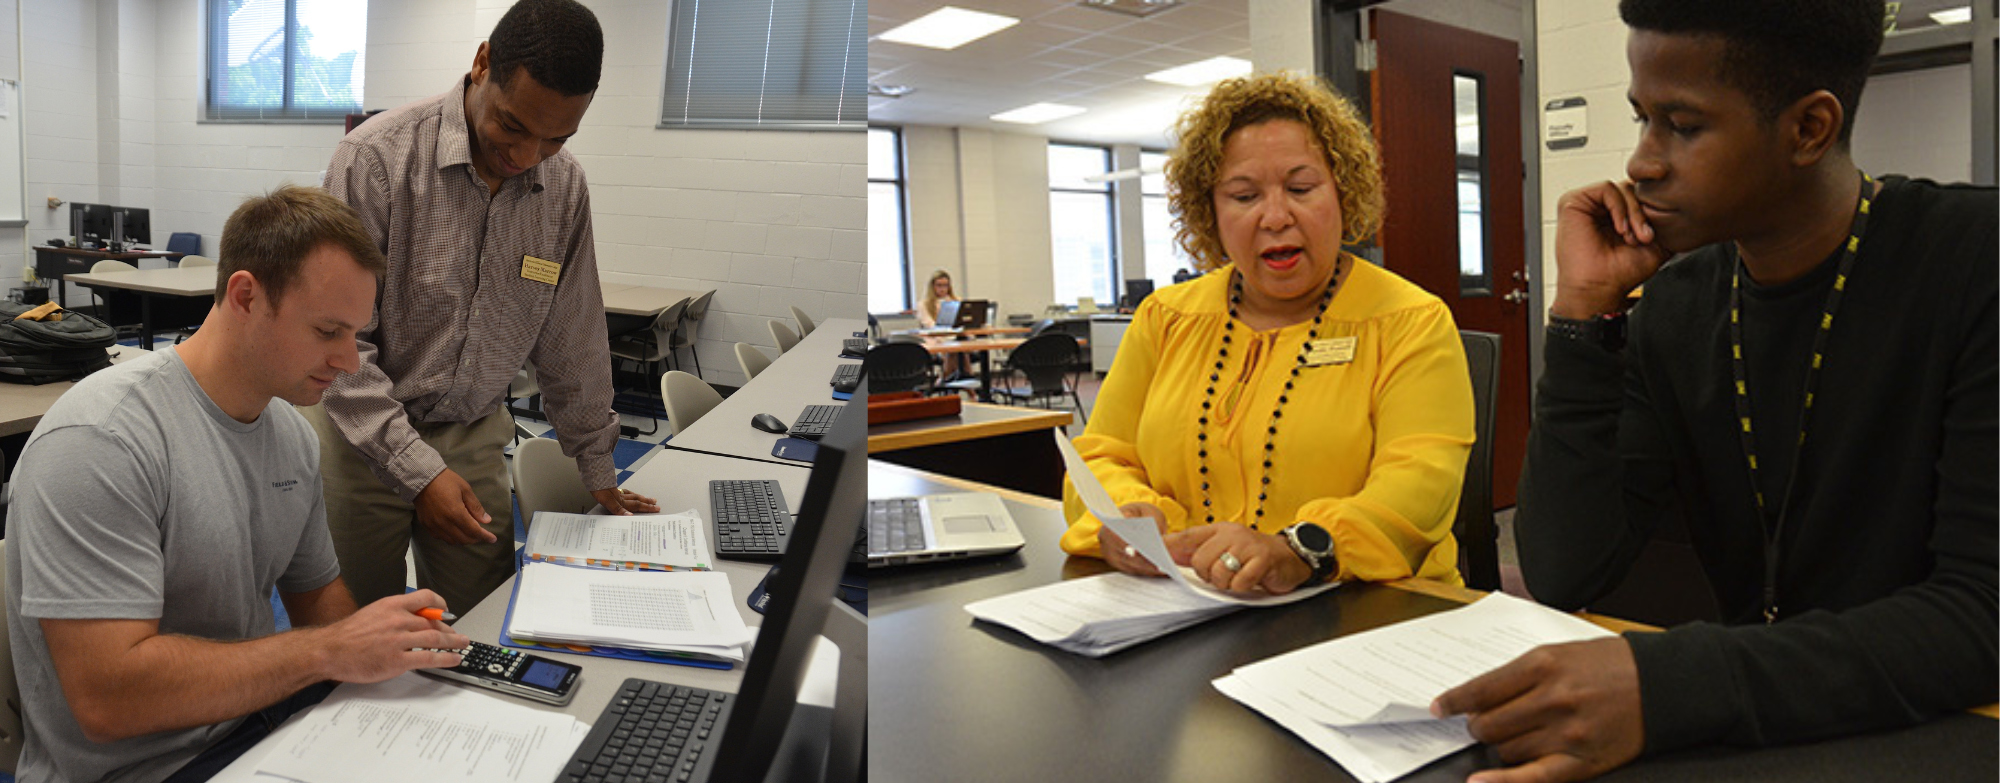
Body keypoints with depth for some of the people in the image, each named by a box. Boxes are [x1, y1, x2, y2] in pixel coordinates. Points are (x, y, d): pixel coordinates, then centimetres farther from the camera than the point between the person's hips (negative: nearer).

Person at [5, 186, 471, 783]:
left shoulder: (291, 432, 4)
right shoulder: (100, 442, -21)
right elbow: (106, 697, -26)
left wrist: (390, 648, -5)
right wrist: (331, 651, -26)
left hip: (261, 708, 7)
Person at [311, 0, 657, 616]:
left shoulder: (565, 186, -3)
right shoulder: (378, 156, -18)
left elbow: (572, 336, 6)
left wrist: (598, 472, 10)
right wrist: (418, 470, -21)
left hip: (474, 438, 4)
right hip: (361, 431, -3)